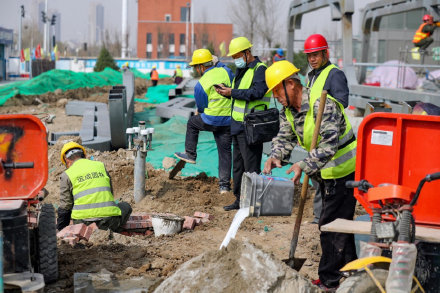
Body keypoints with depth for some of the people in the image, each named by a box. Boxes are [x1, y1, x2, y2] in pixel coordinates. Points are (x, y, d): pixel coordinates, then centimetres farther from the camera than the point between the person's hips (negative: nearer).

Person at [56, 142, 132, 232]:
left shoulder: (66, 175, 7)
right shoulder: (100, 165, 16)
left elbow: (65, 206, 6)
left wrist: (60, 230, 19)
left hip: (83, 221, -1)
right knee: (126, 206, 30)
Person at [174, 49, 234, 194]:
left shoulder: (200, 85, -8)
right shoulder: (225, 71, -1)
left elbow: (201, 107, 3)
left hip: (210, 121, -3)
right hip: (228, 121, 3)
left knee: (192, 123, 28)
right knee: (225, 152, 9)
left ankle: (190, 154, 31)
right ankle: (224, 185, 7)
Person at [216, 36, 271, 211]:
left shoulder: (260, 69, -10)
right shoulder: (242, 70, 19)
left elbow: (256, 92, -23)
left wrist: (233, 92, -20)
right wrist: (226, 92, 3)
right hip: (238, 124, 10)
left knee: (251, 165, -7)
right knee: (237, 164, 15)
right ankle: (240, 199, 24)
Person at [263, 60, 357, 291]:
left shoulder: (323, 104, -27)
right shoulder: (288, 111, 2)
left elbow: (330, 143, -34)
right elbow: (284, 137, 0)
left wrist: (304, 166, -40)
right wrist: (276, 156, -21)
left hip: (343, 171, -9)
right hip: (326, 173, 10)